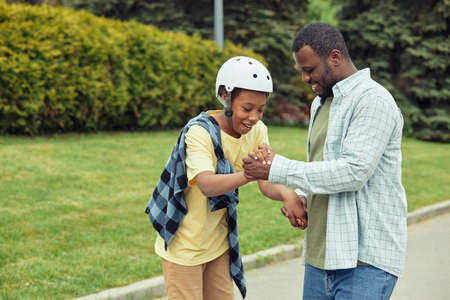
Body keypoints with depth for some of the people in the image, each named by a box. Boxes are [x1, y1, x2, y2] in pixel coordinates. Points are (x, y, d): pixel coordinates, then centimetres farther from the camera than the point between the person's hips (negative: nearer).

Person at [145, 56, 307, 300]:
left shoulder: (257, 131, -4)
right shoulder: (199, 132, -24)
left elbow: (267, 184, -13)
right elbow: (207, 185, -40)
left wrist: (287, 195, -36)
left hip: (218, 242, 6)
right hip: (183, 245, -6)